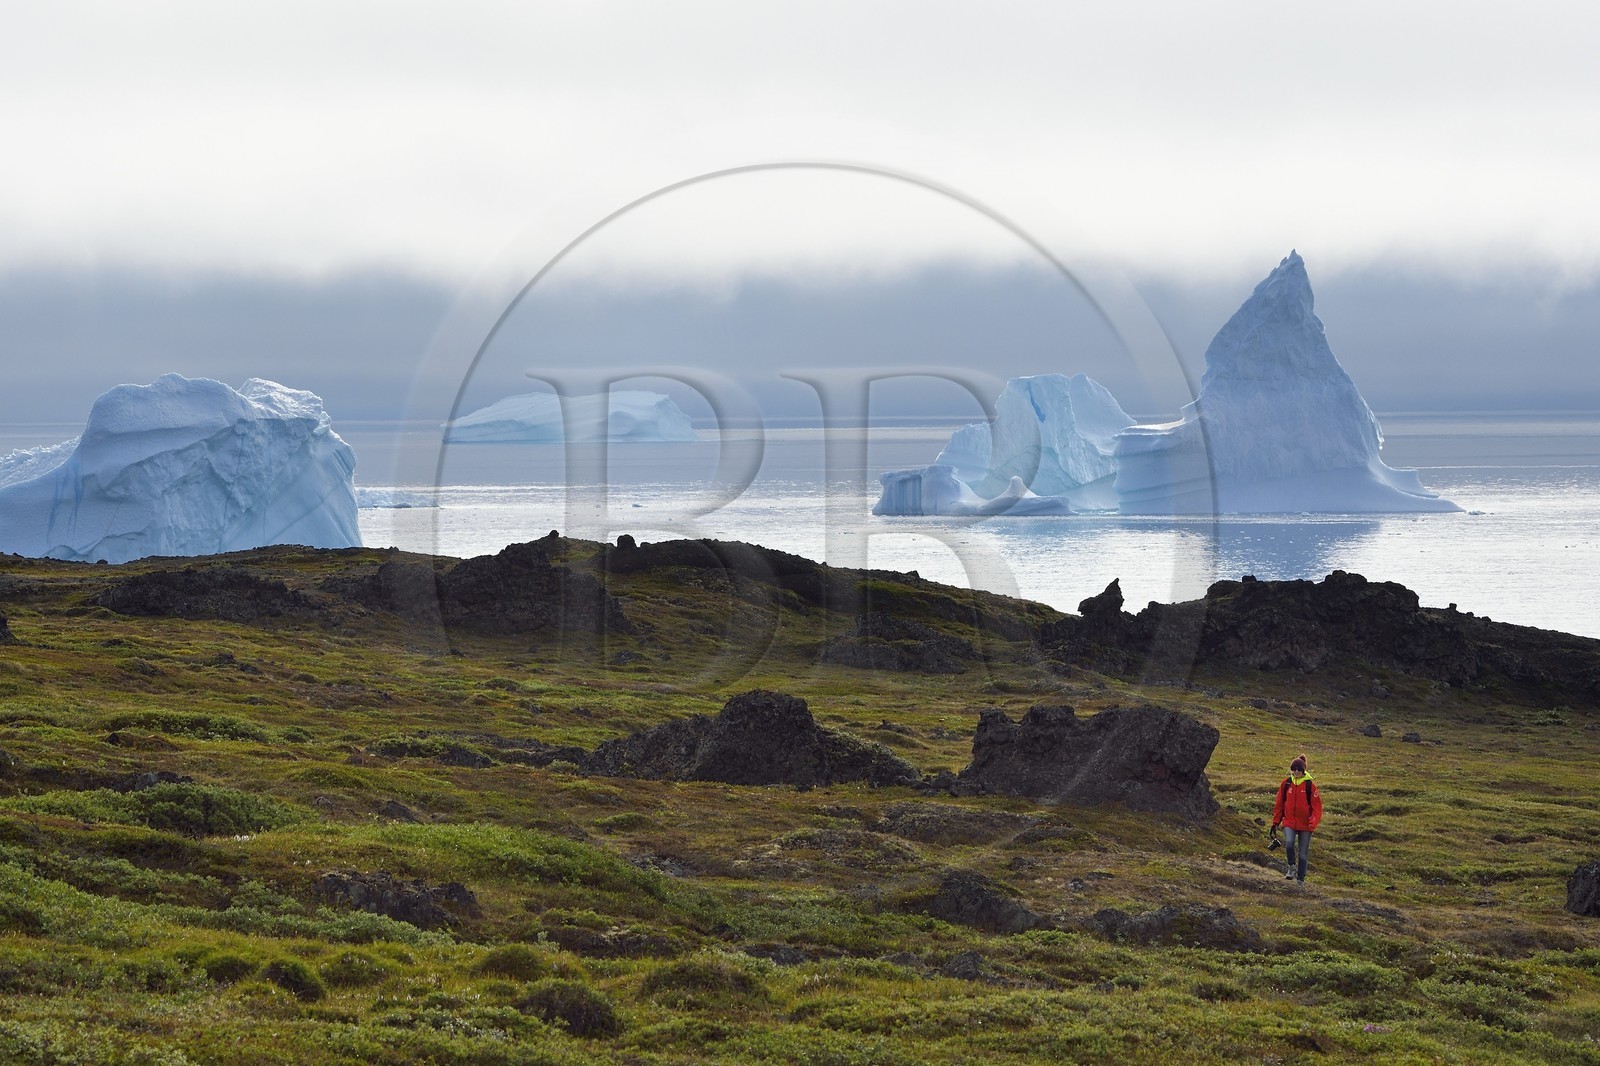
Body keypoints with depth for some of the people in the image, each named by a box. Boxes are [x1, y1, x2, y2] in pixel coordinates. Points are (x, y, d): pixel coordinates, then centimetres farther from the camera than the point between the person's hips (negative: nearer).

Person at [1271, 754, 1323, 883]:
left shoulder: (1310, 785, -6)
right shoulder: (1286, 783, 2)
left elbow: (1317, 806, -5)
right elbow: (1279, 803, 11)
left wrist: (1313, 822, -19)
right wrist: (1276, 821, 10)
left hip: (1305, 824, -1)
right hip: (1289, 822, 1)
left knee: (1303, 853, 5)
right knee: (1289, 843, -24)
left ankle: (1301, 880, 18)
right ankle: (1291, 867, 0)